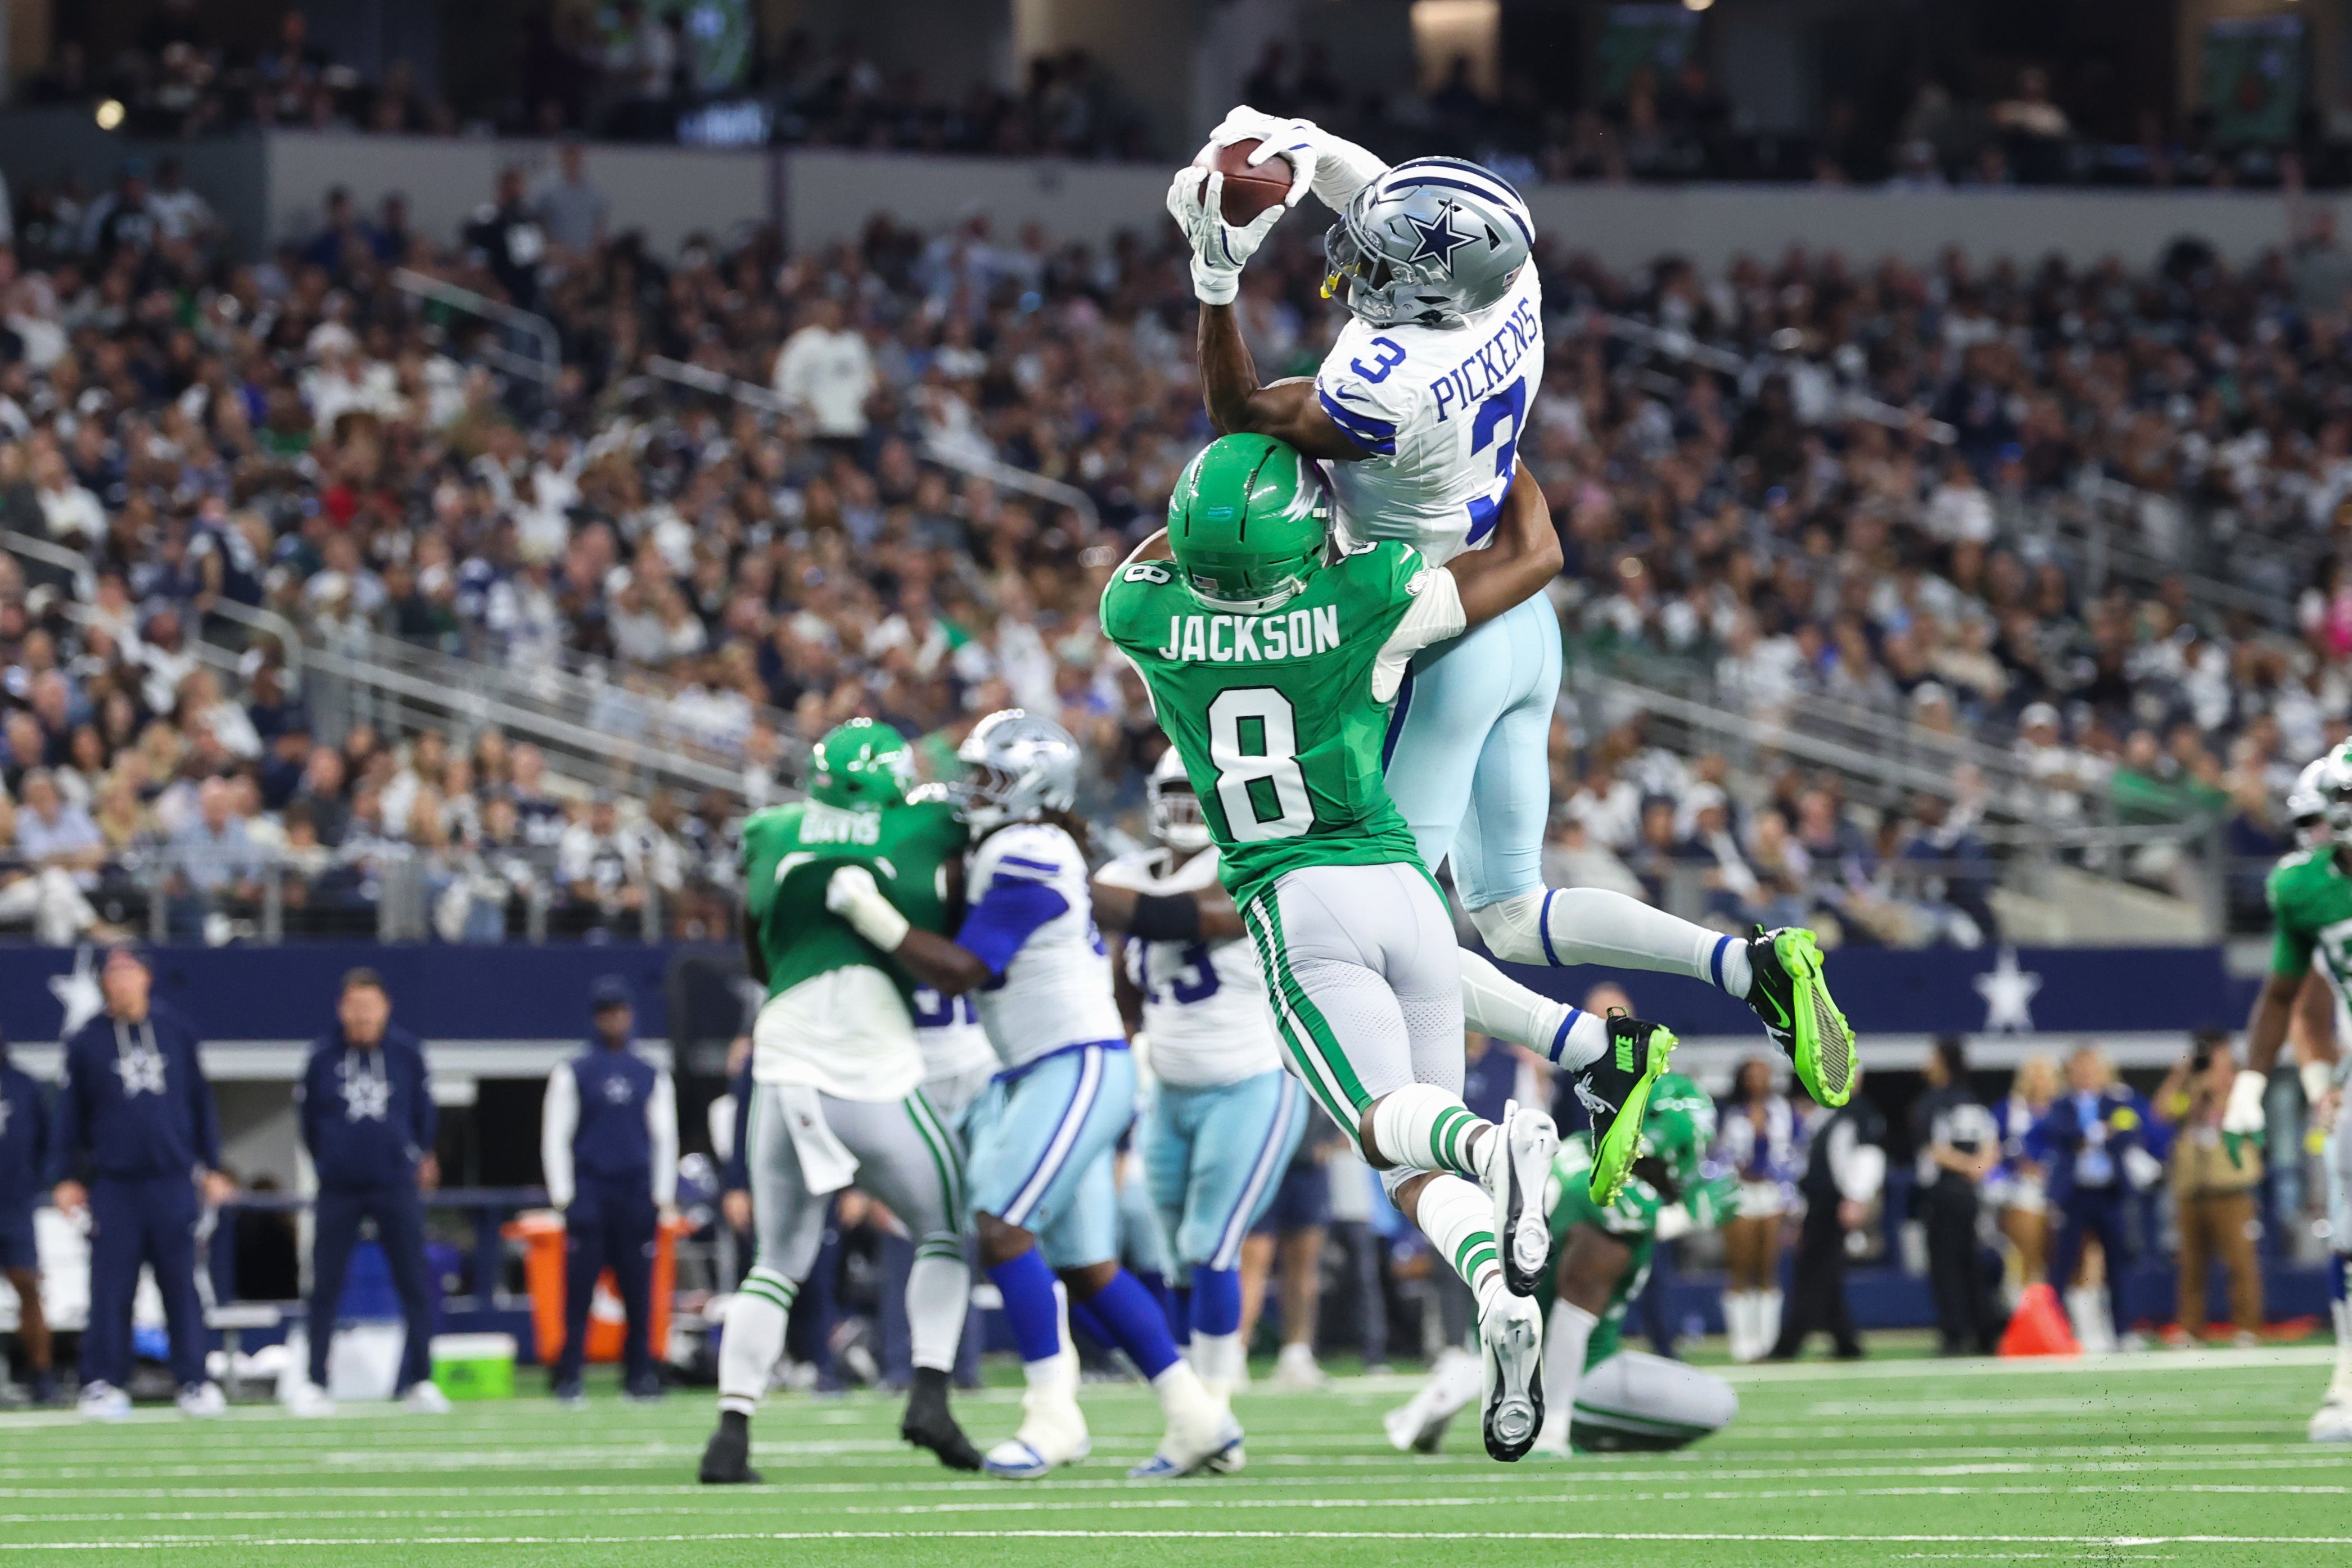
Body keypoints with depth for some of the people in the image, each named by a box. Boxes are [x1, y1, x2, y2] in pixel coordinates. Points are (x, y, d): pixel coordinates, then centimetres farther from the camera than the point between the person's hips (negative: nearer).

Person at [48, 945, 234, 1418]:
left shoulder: (177, 1032, 9)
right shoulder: (85, 1042, 5)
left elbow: (201, 1102, 14)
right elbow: (69, 1113, 7)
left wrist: (211, 1168, 12)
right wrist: (63, 1178, 2)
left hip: (174, 1181, 1)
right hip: (113, 1185, -1)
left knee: (182, 1285, 1)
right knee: (111, 1289, -2)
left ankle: (193, 1381, 6)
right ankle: (102, 1384, 3)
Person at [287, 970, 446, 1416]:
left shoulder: (406, 1052, -2)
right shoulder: (323, 1056, -4)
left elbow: (423, 1110, 12)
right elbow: (306, 1112, 10)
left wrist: (420, 1157, 20)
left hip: (396, 1187, 0)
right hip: (338, 1190, 0)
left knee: (415, 1283, -2)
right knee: (325, 1287, 1)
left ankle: (419, 1379, 7)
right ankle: (314, 1383, 6)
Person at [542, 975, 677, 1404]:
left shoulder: (652, 1077, 14)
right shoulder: (572, 1075, 7)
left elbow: (665, 1140, 14)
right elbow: (555, 1138, 4)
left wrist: (662, 1197, 5)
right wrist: (563, 1197, -4)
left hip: (637, 1193, 2)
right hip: (588, 1189, -2)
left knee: (639, 1289, 0)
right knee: (579, 1288, -7)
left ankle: (639, 1373, 7)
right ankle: (569, 1377, -6)